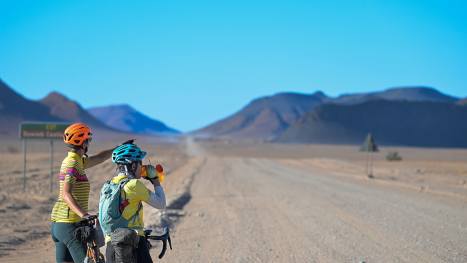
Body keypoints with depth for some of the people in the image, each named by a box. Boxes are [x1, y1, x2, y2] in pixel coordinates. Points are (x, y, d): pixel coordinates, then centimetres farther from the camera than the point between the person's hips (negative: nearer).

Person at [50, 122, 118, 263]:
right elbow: (66, 194, -27)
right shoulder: (73, 163, -15)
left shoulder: (72, 160, 14)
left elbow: (98, 158, 30)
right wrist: (83, 214, -37)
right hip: (70, 224, -10)